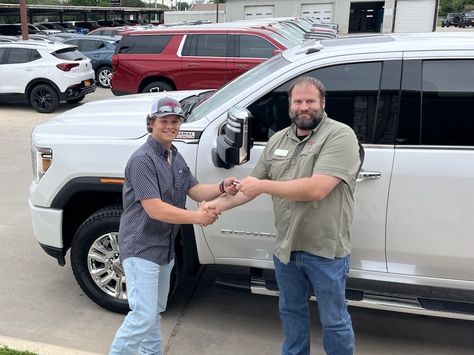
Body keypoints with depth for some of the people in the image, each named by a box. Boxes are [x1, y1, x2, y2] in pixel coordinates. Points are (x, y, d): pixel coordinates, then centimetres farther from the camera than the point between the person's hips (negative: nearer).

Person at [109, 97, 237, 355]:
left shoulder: (175, 157, 8)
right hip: (141, 247, -9)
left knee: (155, 310, 21)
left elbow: (195, 191, 6)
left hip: (165, 246, 9)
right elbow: (155, 209, -26)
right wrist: (197, 217, -27)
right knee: (143, 315, -8)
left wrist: (222, 188, -12)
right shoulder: (143, 160, -20)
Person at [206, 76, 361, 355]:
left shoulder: (340, 136, -15)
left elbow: (317, 188, -26)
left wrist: (264, 185, -19)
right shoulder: (278, 140, 7)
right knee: (291, 311, 25)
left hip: (326, 250, -6)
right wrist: (220, 203, -2)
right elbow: (252, 185, 12)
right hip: (286, 247, 6)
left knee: (334, 320, 12)